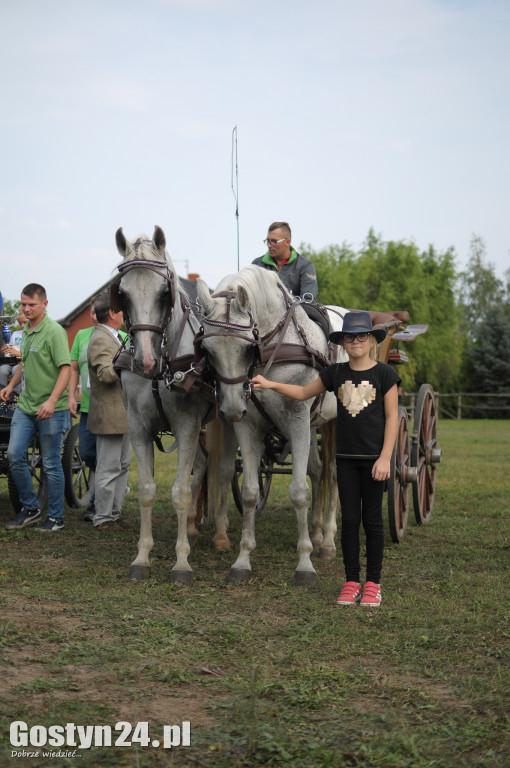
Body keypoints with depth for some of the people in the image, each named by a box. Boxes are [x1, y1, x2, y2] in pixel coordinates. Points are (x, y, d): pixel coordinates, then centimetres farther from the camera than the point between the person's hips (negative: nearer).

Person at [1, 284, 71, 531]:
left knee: (51, 464, 1)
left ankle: (56, 517, 13)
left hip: (50, 409, -7)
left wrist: (52, 401, -28)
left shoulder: (54, 331, -13)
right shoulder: (26, 331, 12)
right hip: (25, 406, 7)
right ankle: (30, 509, 18)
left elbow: (66, 368, -19)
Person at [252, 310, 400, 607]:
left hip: (374, 457, -3)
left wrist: (385, 457, -12)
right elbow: (303, 393, 16)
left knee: (372, 519, 3)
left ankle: (373, 583, 13)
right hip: (345, 457, 3)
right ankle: (351, 581, 13)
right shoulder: (336, 373, 6)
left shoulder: (385, 374, -5)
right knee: (350, 519, 6)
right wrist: (271, 385, 2)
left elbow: (392, 417, -6)